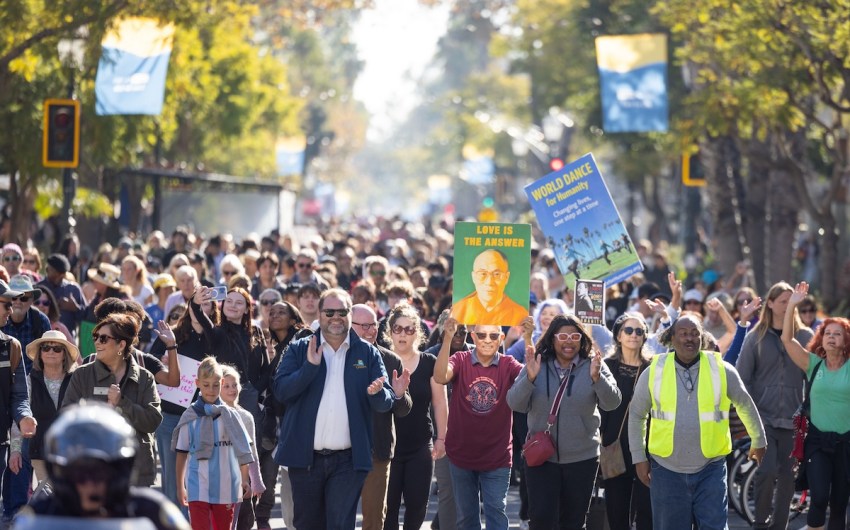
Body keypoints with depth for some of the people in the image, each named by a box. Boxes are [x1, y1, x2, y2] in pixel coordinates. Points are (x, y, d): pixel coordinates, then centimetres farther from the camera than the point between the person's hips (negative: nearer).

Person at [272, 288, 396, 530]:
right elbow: (281, 391, -6)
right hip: (306, 456, 1)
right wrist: (310, 366, -19)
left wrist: (376, 393, -21)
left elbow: (386, 403, 3)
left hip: (348, 460, -1)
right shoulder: (299, 350, 5)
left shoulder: (367, 353, 6)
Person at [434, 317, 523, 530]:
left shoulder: (508, 365, -4)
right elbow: (440, 377, -24)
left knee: (496, 512, -2)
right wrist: (448, 339, -37)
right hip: (462, 454, 1)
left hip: (497, 457, -1)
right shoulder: (461, 361, -5)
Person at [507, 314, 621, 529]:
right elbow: (515, 403, -6)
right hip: (541, 457, -1)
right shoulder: (536, 366, -1)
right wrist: (530, 378, -24)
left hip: (582, 458, 1)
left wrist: (596, 378, -28)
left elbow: (612, 403, -10)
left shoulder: (594, 366, -2)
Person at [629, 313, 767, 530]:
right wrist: (638, 457, 8)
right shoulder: (654, 372, -3)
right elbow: (636, 415, 10)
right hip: (667, 470, 1)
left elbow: (745, 406, 13)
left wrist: (758, 441, 23)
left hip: (710, 469, -1)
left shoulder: (722, 370, -3)